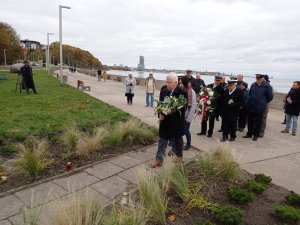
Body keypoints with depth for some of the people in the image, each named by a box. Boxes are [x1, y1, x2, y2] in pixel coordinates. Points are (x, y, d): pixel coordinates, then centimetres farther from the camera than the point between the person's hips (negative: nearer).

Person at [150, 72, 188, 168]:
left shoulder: (182, 93, -16)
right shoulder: (164, 92, 1)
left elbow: (182, 109, -18)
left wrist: (166, 115, -23)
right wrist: (161, 114, -13)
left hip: (176, 122, -4)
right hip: (165, 121, 4)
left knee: (177, 140, 18)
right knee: (162, 141, 6)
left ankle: (179, 155, 41)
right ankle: (158, 160, 14)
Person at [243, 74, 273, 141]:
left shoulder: (267, 86, -8)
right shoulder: (253, 85, 5)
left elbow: (270, 97, -1)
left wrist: (263, 102, 6)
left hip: (259, 107, -4)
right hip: (251, 106, 4)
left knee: (257, 122, 7)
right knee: (250, 121, 12)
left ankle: (256, 135, 19)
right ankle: (249, 134, 25)